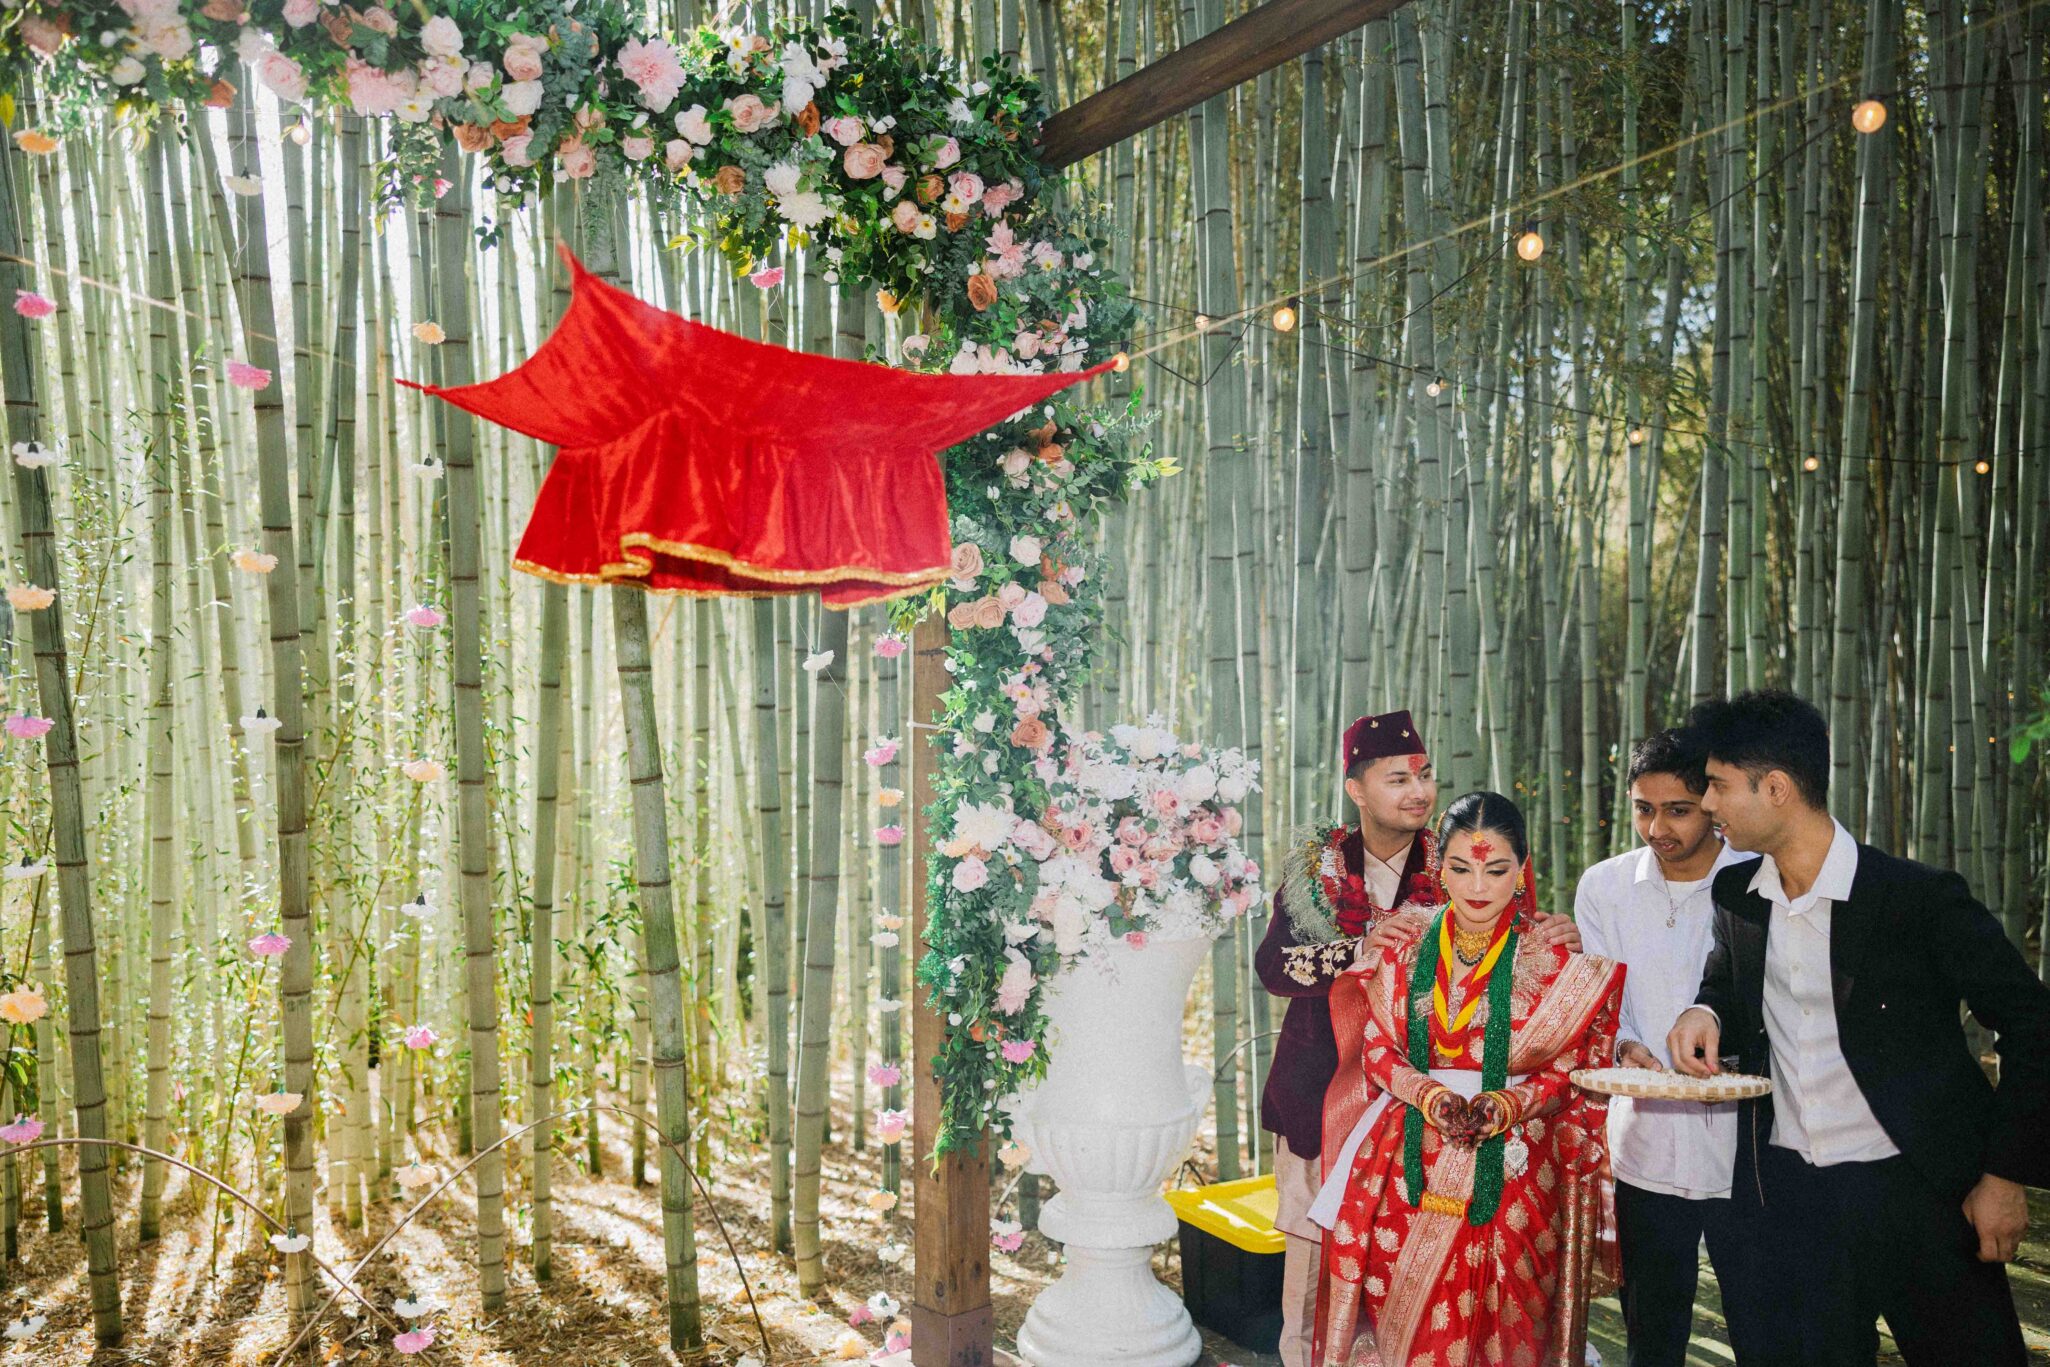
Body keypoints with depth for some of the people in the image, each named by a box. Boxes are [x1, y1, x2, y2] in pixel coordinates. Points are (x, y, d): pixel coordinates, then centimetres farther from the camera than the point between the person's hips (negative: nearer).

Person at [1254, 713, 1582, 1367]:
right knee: (1312, 1261, 8)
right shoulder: (1315, 862, -1)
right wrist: (1365, 951, -24)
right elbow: (1271, 964, -9)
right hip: (1318, 1092, 0)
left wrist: (1553, 941, -22)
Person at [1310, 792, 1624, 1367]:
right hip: (1406, 1164, 1)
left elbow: (1569, 1072, -1)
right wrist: (1432, 1097, -16)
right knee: (1404, 1313, 5)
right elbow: (1376, 1049, 1)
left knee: (1498, 1317, 4)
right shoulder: (1405, 942, 1)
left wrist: (1501, 1107, -18)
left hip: (1510, 1167, -1)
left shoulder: (1556, 958, -3)